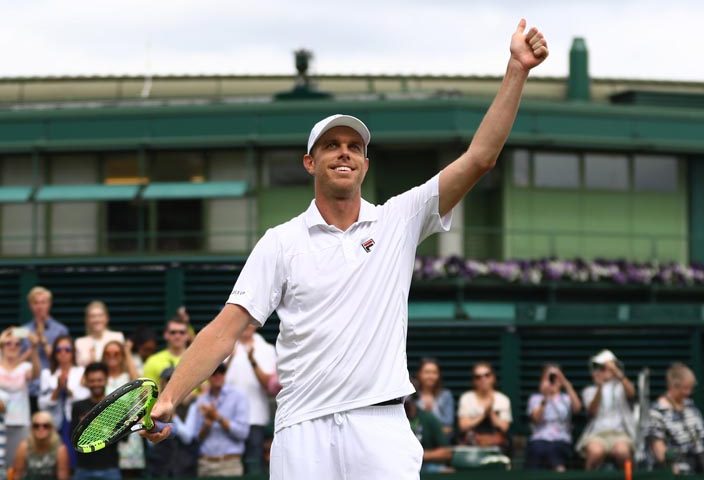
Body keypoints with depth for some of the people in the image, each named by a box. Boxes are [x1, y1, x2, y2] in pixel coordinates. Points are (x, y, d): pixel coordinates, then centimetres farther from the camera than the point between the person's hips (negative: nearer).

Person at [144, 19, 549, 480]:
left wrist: (517, 69, -4)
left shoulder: (399, 221, 9)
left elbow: (479, 158, 2)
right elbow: (227, 327, 2)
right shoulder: (280, 242, 7)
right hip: (304, 433, 0)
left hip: (381, 429, 0)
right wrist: (168, 398, -10)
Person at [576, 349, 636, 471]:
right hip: (596, 432, 0)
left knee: (622, 451, -37)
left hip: (619, 432, 0)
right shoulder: (590, 391, 19)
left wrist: (617, 373, -22)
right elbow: (592, 412, -1)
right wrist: (599, 388, -14)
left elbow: (631, 393, -7)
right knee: (596, 451, -37)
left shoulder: (621, 387, 19)